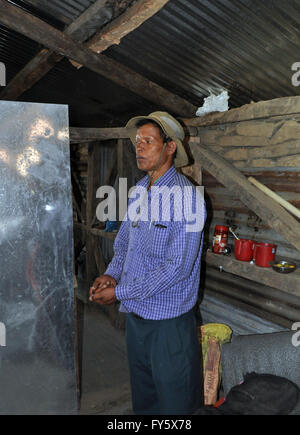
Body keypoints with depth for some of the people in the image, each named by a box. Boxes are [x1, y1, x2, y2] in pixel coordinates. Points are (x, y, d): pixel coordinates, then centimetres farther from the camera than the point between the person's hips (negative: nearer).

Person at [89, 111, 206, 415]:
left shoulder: (186, 196, -18)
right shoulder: (138, 191, 6)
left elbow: (178, 266, -23)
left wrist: (120, 292, -19)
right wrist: (111, 274, -5)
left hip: (169, 321, -7)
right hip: (135, 315, 7)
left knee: (174, 404, 15)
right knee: (142, 400, 26)